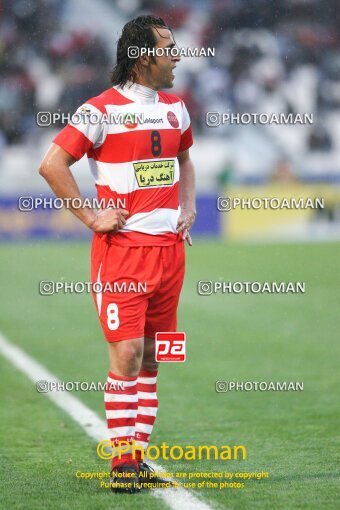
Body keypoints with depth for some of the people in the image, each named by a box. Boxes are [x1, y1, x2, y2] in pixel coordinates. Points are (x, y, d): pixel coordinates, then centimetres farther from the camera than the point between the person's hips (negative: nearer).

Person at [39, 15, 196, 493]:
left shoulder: (175, 107, 13)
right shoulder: (102, 109, -9)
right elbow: (52, 164, -11)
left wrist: (188, 205, 14)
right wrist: (92, 217, -10)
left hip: (170, 247, 6)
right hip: (122, 248, -6)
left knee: (151, 357, 7)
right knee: (127, 354, -10)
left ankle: (138, 455, 13)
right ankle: (122, 461, -4)